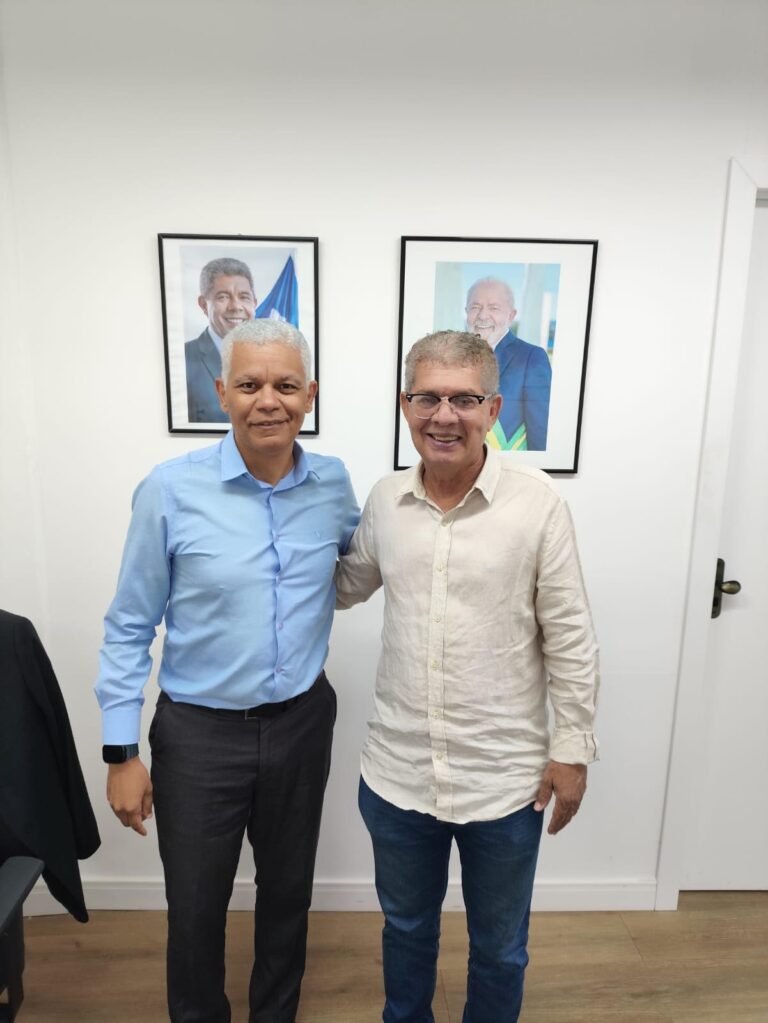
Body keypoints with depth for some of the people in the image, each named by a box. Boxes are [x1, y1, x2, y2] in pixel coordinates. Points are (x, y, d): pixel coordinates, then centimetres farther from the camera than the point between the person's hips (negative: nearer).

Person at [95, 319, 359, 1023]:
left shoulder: (334, 483, -5)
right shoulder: (171, 489, -14)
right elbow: (130, 627, -7)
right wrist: (122, 752, -6)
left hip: (302, 721, 3)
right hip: (199, 732, -2)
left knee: (288, 891, 22)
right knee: (195, 906, 16)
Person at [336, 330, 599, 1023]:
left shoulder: (537, 502, -14)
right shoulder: (384, 500, -4)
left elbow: (571, 640, -9)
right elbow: (348, 587, 13)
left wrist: (572, 750, -6)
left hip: (506, 782, -3)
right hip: (397, 774, 3)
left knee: (499, 948, 23)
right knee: (406, 928, 28)